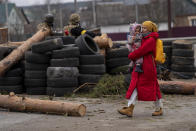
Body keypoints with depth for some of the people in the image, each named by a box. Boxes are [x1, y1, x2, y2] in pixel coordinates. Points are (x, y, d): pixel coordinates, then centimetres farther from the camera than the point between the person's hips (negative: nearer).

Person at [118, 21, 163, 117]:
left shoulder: (151, 40, -14)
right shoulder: (144, 39, 15)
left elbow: (141, 51, -19)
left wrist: (131, 55, -5)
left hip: (148, 68, -9)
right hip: (139, 67, 9)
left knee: (152, 88, 1)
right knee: (135, 86, 0)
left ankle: (159, 109, 15)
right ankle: (129, 109, -5)